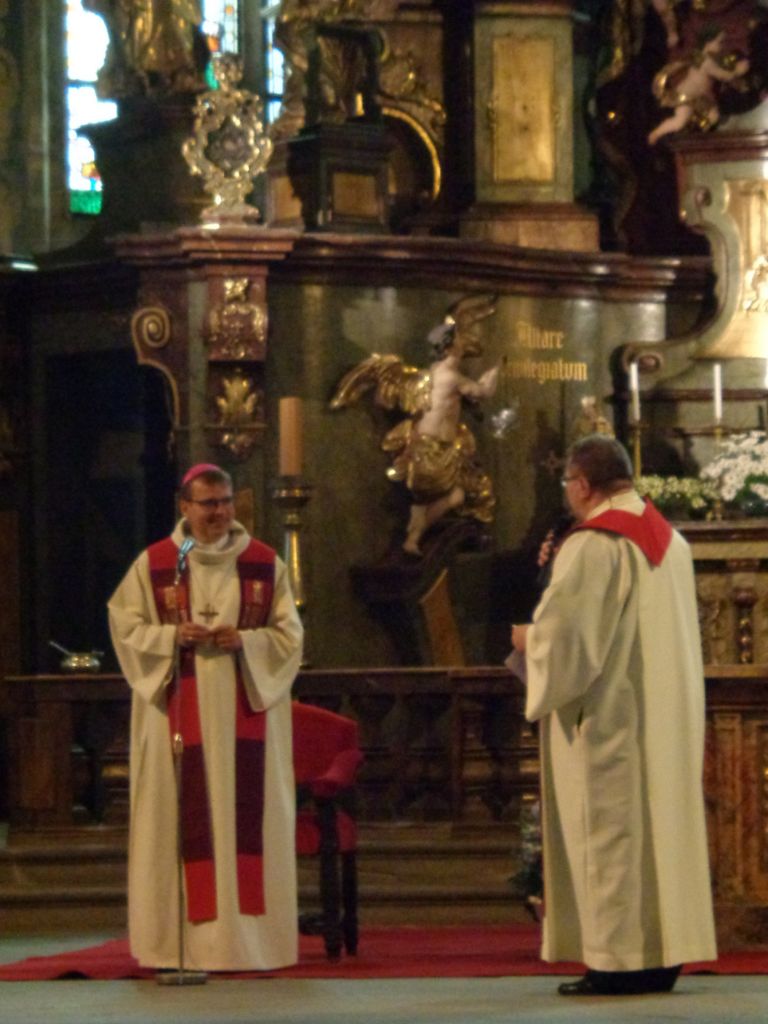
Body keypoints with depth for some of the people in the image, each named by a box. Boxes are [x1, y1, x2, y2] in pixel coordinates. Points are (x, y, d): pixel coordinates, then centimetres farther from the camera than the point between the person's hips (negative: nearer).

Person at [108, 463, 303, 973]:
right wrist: (173, 636, -13)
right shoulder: (154, 564, 2)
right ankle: (182, 938, -1)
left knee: (247, 814, -1)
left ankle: (249, 936, 3)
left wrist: (245, 640, -12)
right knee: (184, 818, -4)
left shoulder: (265, 563, 6)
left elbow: (289, 634, 6)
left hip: (246, 713, 1)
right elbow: (126, 626, 4)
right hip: (180, 713, -1)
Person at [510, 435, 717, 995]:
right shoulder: (671, 541, 11)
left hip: (608, 714, -8)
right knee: (659, 822, 10)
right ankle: (662, 954, 11)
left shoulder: (592, 546, -15)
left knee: (608, 829, -5)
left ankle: (617, 960, -5)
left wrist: (525, 638, 2)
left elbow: (557, 632, -20)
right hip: (665, 715, 8)